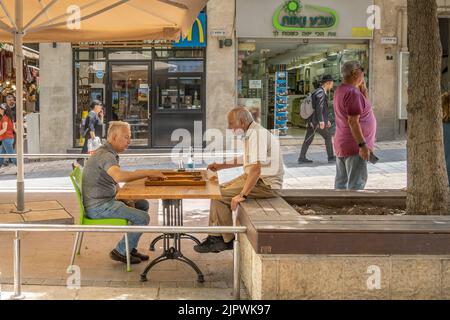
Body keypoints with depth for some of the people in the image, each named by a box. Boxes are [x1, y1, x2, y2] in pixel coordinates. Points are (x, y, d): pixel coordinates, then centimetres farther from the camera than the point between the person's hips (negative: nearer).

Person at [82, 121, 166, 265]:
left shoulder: (109, 153, 15)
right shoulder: (106, 155, -20)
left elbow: (115, 181, 18)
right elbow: (119, 176, -40)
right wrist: (147, 173, -34)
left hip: (105, 201, 10)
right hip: (98, 206, -10)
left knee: (143, 205, 14)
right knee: (142, 218, -15)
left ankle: (131, 248, 17)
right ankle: (120, 252, 0)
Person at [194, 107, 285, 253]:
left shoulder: (257, 134, -20)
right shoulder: (250, 134, 13)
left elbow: (256, 168, -29)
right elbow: (245, 160, 31)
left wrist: (242, 195, -27)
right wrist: (221, 166, 28)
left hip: (265, 183, -10)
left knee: (220, 196, -14)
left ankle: (227, 240, 0)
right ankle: (215, 236, 12)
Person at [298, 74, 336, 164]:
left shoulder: (320, 92, 18)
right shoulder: (321, 92, -14)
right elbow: (319, 108, -23)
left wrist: (326, 120, 26)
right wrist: (321, 121, -26)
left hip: (311, 121, 9)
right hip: (317, 122, -9)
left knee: (308, 140, 7)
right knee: (328, 137, 4)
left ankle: (302, 158, 5)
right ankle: (331, 157, 9)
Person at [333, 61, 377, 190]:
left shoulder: (340, 90, 12)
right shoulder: (353, 92, -18)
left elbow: (364, 105, 24)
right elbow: (353, 121, -24)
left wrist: (363, 87, 12)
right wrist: (362, 145, -22)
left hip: (341, 145, 10)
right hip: (354, 146, -10)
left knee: (341, 182, 12)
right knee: (356, 183, -8)